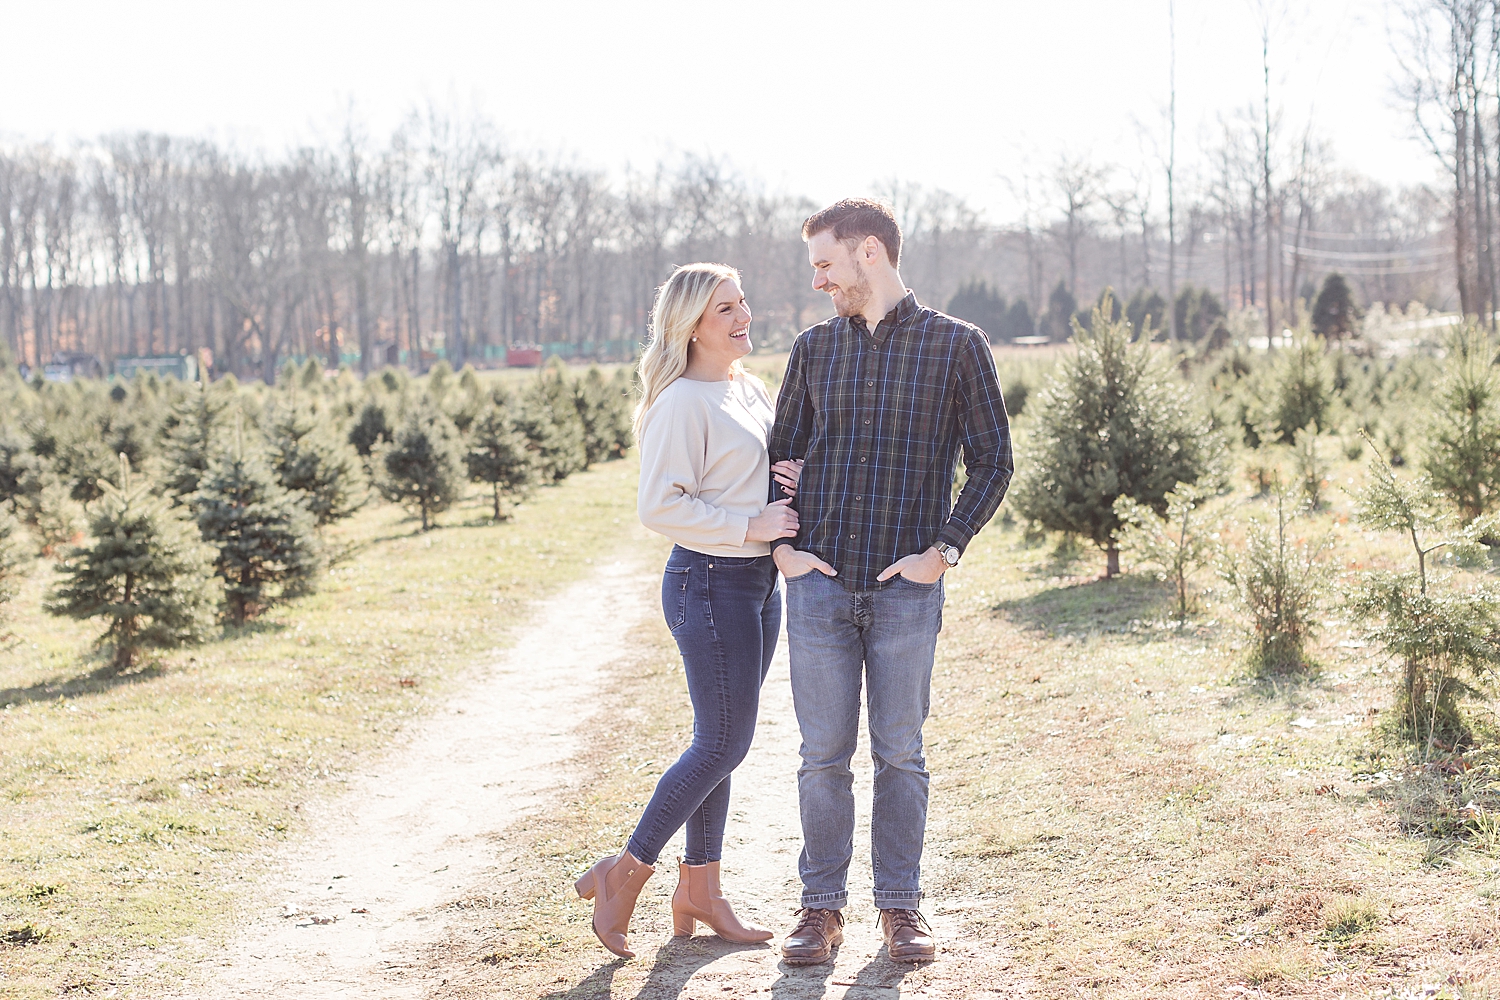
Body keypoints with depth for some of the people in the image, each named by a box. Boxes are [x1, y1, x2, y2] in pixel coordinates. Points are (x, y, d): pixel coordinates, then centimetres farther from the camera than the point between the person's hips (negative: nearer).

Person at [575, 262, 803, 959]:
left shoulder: (751, 390, 13)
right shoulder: (683, 402, -15)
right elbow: (660, 506, -20)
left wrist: (791, 478, 3)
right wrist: (750, 525, -21)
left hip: (759, 581, 9)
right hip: (709, 582, -9)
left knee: (719, 742, 13)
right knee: (723, 744, -5)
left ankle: (699, 890, 22)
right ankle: (624, 872, 7)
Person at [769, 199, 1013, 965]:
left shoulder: (957, 346, 0)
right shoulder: (815, 347, 10)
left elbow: (992, 460, 2)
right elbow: (782, 452, 16)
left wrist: (945, 548, -8)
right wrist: (781, 545, 2)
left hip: (907, 588, -2)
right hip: (819, 583, 2)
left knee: (900, 753, 5)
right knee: (823, 753, 4)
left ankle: (900, 906, 17)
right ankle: (822, 908, 14)